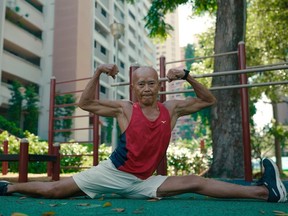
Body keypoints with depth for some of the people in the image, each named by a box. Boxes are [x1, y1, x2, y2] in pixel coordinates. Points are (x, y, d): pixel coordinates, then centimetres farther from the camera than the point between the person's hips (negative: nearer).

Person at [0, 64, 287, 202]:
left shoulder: (171, 109, 3)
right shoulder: (125, 109, -6)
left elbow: (208, 100, 11)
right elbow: (85, 103, -1)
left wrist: (187, 77, -4)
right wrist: (98, 73, -9)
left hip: (143, 183, 0)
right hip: (112, 173, 0)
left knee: (195, 182, -15)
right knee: (54, 191, -10)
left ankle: (263, 191, -20)